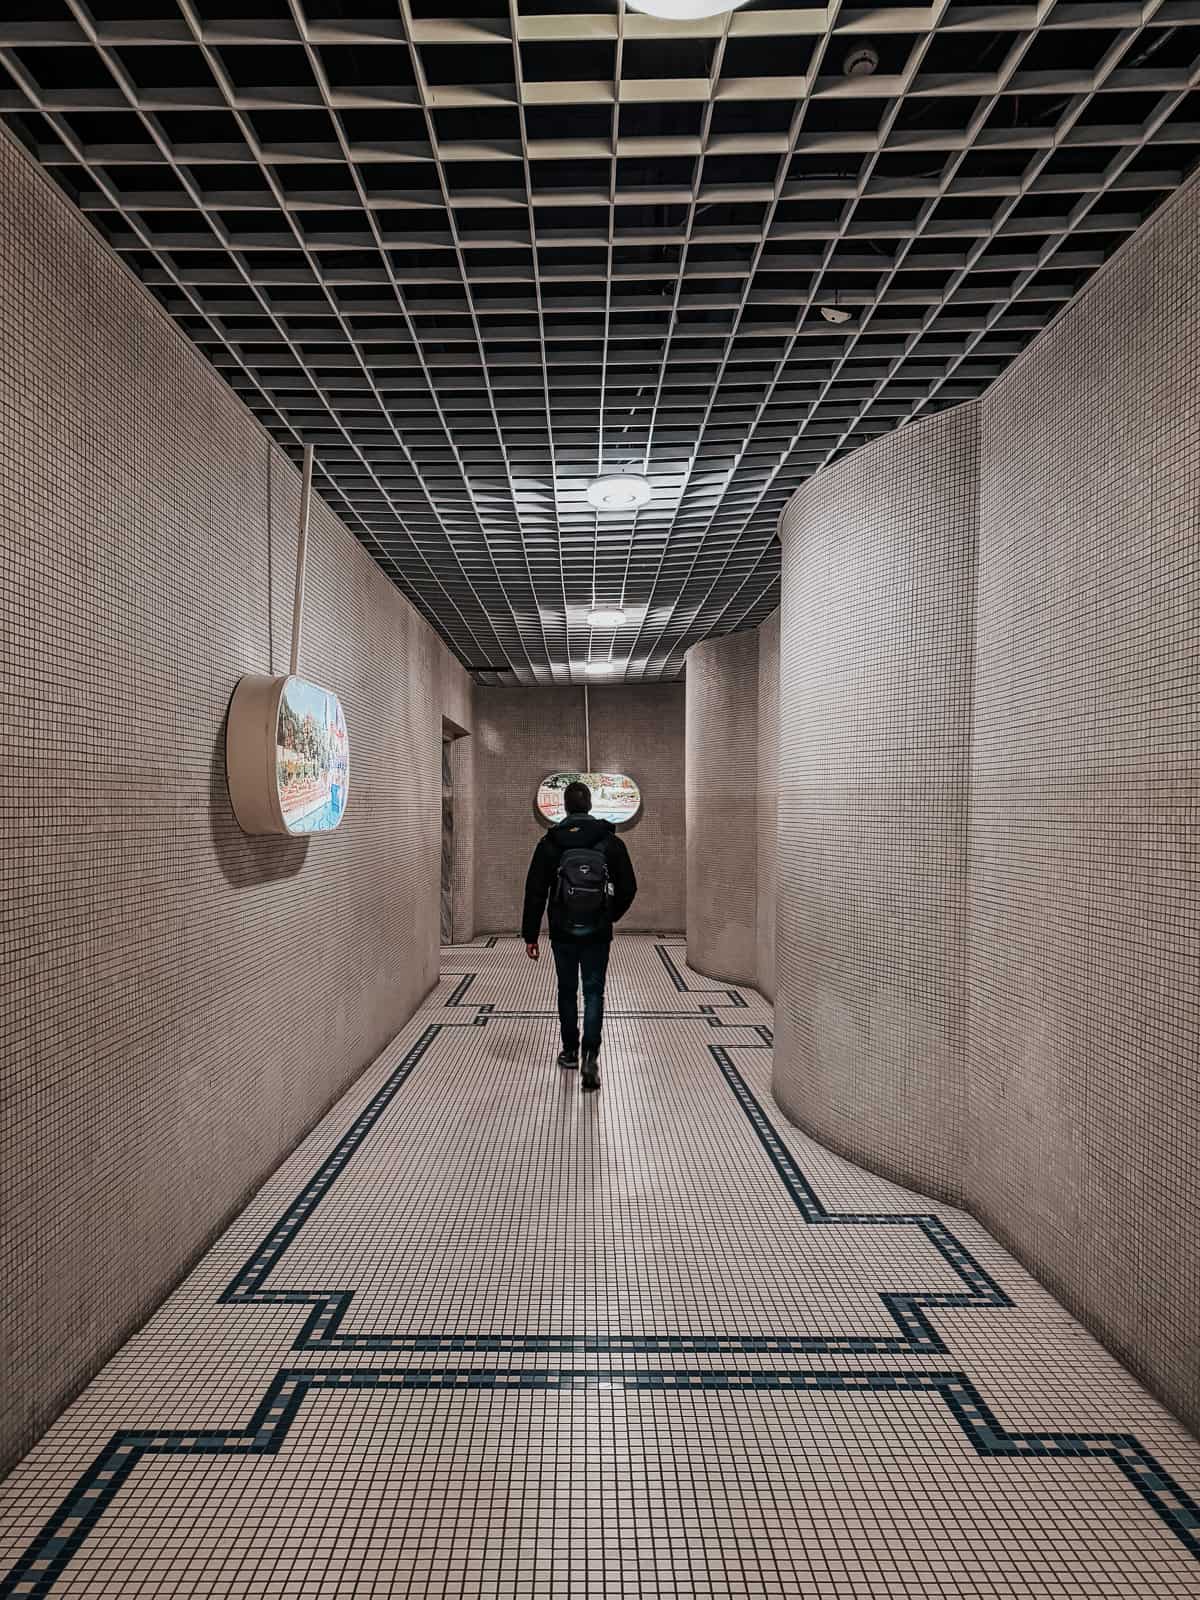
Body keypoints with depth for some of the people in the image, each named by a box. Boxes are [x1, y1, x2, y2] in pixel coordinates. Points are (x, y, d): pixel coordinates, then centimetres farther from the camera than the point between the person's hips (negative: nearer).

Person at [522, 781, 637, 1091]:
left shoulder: (549, 842, -4)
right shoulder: (610, 841, -2)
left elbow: (535, 892, -4)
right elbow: (628, 888, 0)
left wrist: (530, 935, 2)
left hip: (563, 933, 0)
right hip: (598, 934, 0)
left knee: (567, 992, 16)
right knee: (594, 993, 6)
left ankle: (570, 1051, 28)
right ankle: (590, 1055, -8)